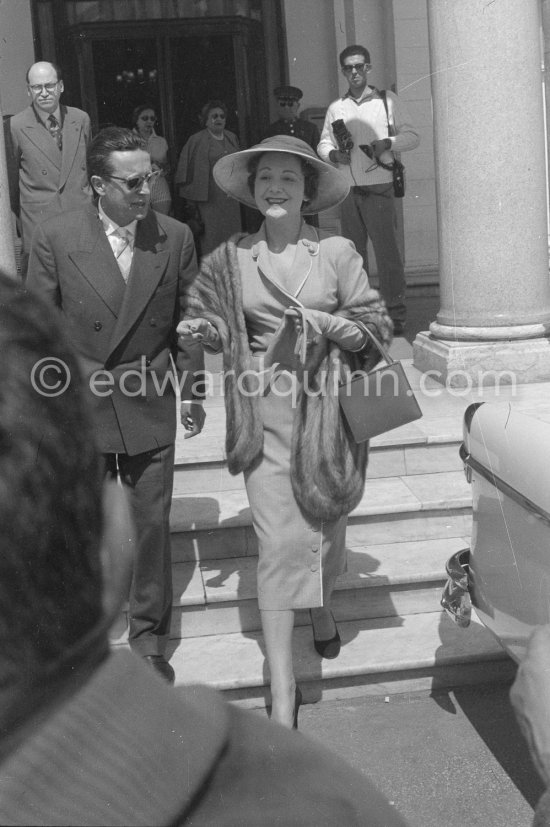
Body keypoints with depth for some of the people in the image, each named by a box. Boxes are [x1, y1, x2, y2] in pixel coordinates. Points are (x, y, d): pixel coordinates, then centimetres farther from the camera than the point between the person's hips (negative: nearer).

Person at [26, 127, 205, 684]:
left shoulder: (175, 238, -3)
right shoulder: (54, 238, -8)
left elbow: (186, 323, 6)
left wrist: (190, 392, 5)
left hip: (150, 406, 1)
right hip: (77, 408, -1)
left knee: (152, 522, 8)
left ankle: (149, 636, 27)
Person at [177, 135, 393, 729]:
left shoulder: (337, 253, 0)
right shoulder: (230, 260, 3)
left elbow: (375, 325, 2)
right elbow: (218, 326, 10)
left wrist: (330, 324, -17)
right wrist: (202, 331, -11)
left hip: (327, 408, 1)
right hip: (264, 412, -1)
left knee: (325, 520, 16)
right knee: (278, 540, -6)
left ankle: (321, 609, 50)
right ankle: (282, 692, 0)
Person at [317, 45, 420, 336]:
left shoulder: (387, 100, 6)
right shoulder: (336, 108, 14)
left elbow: (412, 136, 4)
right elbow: (323, 143, 19)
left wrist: (388, 143, -13)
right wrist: (333, 154, -3)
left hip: (379, 188, -3)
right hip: (348, 190, 4)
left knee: (386, 249, -7)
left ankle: (395, 315, -2)